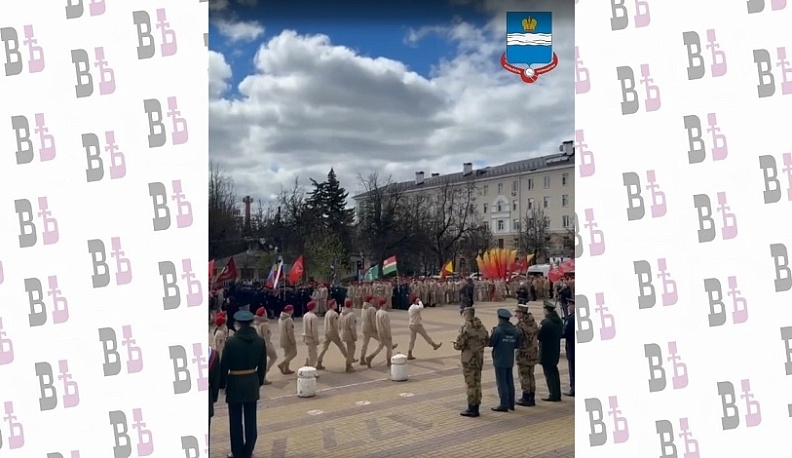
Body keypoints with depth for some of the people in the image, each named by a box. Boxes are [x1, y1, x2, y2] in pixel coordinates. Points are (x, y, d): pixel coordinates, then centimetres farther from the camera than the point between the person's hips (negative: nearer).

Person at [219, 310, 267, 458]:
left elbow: (224, 365, -9)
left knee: (236, 419, 9)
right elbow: (262, 365, 4)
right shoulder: (260, 341, -4)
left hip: (235, 382, -3)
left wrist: (222, 384, 3)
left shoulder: (231, 341, -16)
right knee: (250, 418, 12)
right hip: (252, 382, 4)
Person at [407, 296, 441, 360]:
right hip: (417, 325, -9)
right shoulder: (415, 307, -19)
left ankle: (409, 355, 7)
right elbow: (421, 307, -39)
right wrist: (419, 301, -21)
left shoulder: (410, 307, 13)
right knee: (426, 336, 8)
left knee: (412, 340, 8)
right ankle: (434, 345, 25)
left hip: (411, 325, 9)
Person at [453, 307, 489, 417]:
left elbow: (459, 345, -18)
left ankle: (472, 409, 7)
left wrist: (455, 345, 3)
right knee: (477, 383, 15)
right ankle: (476, 407, 23)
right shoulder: (481, 327, 3)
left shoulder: (465, 328, -18)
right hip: (479, 359, 7)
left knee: (470, 384, 1)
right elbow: (487, 342, 12)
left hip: (468, 359, -7)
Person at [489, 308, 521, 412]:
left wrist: (492, 333, 3)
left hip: (499, 360, -6)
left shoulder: (498, 330, -16)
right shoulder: (515, 330, 3)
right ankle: (511, 404, 21)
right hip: (510, 360, 6)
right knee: (510, 382, 14)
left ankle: (504, 404, 0)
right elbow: (517, 345, 6)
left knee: (501, 383, -1)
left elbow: (491, 343, -13)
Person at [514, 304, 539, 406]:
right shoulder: (533, 323, 7)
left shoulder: (520, 324, -18)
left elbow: (517, 339, -20)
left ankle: (526, 398, 6)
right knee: (531, 375, 15)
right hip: (533, 352, 8)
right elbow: (537, 334, 14)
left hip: (523, 353, -8)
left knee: (524, 376, 2)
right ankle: (532, 398, 20)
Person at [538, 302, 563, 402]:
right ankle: (557, 394, 23)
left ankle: (553, 395, 1)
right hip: (556, 350, 8)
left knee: (548, 373, -1)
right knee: (554, 371, 16)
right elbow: (560, 334, 12)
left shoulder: (546, 322, -20)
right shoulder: (559, 321, 7)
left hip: (546, 352, -8)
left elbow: (539, 335, -20)